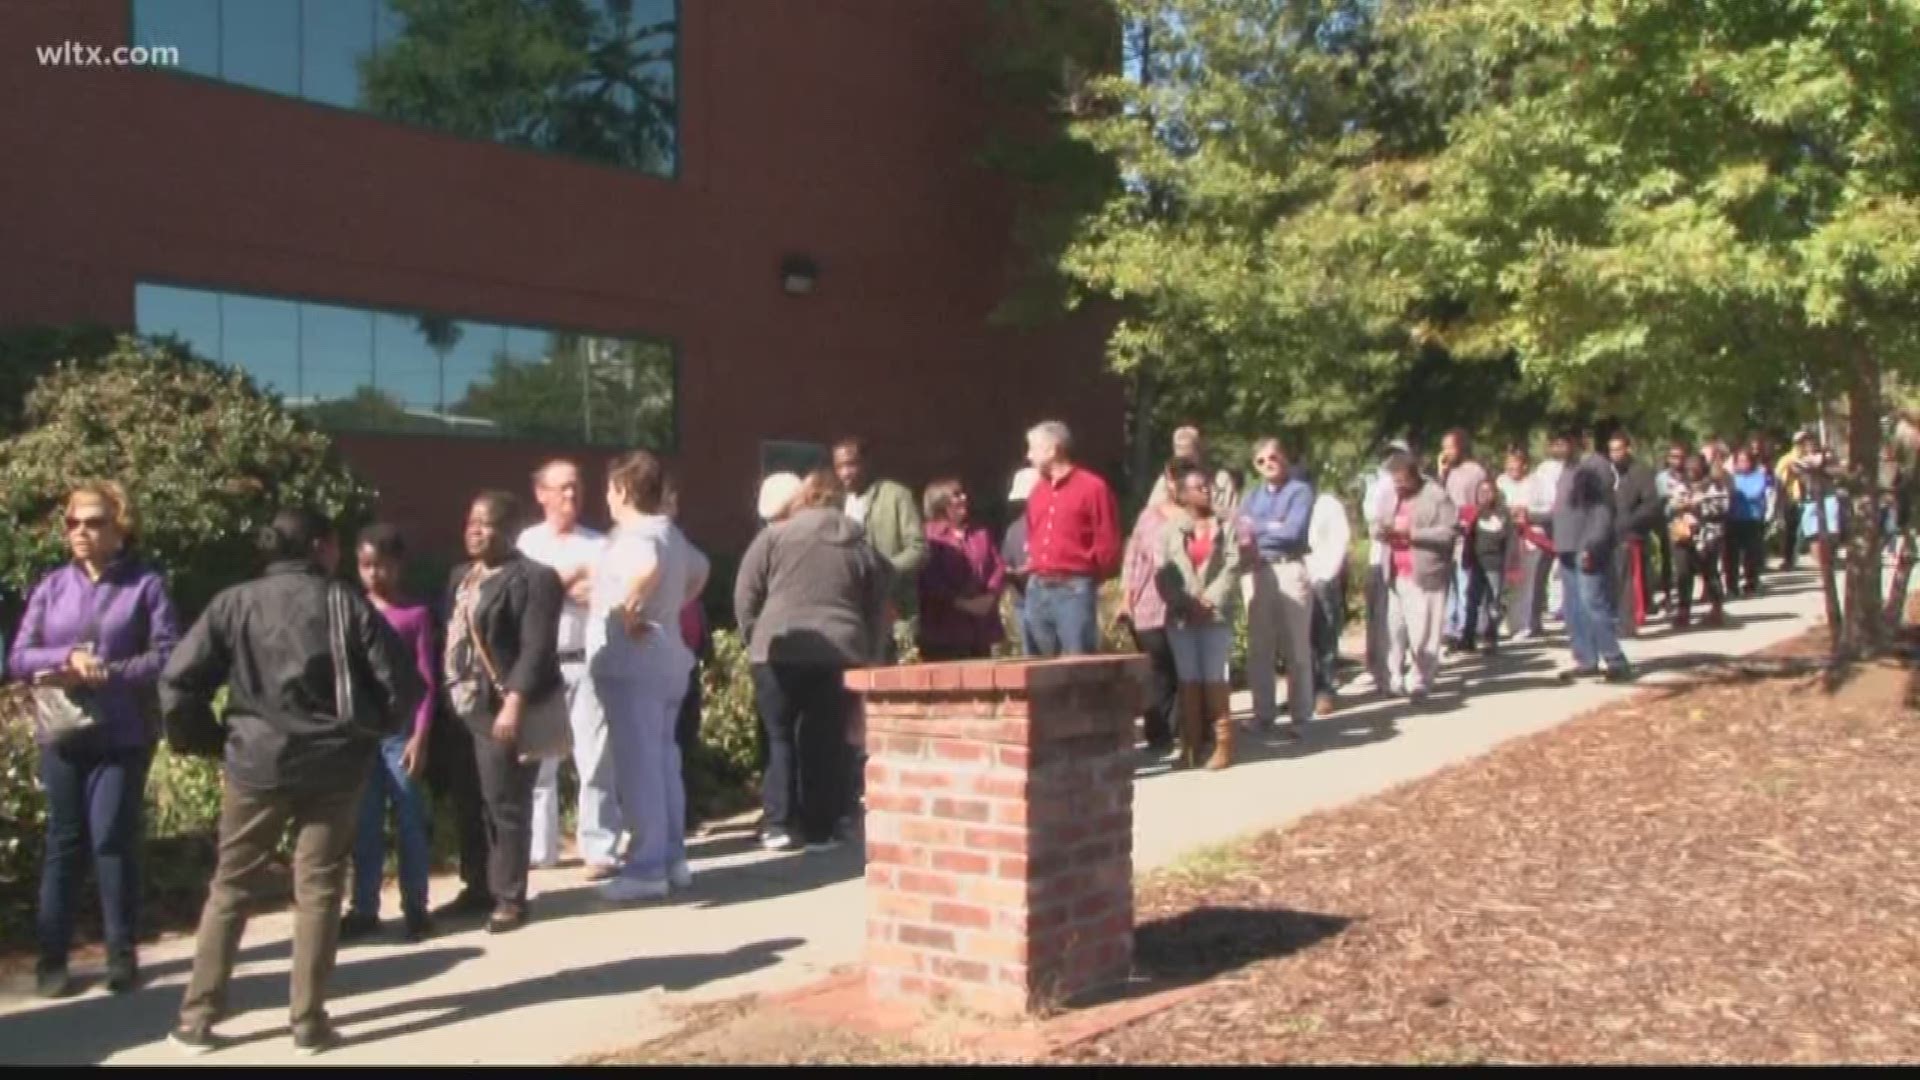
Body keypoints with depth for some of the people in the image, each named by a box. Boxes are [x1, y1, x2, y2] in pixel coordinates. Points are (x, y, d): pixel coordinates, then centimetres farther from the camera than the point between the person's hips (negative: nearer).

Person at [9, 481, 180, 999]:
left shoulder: (146, 585, -4)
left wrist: (103, 673, -19)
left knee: (114, 839, -1)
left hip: (122, 737, -3)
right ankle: (52, 956, 15)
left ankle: (122, 952, 11)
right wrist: (69, 658, -15)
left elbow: (168, 656, -10)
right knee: (63, 841, 8)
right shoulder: (51, 586, 6)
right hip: (62, 734, 3)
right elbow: (18, 657, 3)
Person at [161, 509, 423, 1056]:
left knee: (231, 889, 14)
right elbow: (404, 683, -7)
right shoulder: (347, 604, -3)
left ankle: (197, 1018, 18)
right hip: (335, 766, -1)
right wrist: (374, 731, 10)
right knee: (318, 891, 7)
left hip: (256, 763, 1)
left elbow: (178, 681, -7)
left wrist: (208, 738, 7)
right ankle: (309, 1022, 10)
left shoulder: (235, 603, 0)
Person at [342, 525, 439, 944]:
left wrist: (420, 736, -9)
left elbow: (426, 680, -3)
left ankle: (415, 906, 11)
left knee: (409, 819, 2)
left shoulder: (416, 614, -2)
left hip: (399, 731, -3)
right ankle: (363, 907, 16)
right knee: (364, 823, 9)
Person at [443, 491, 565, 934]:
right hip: (462, 707, 8)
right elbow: (449, 637, 14)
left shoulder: (532, 578, -9)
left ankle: (510, 898, 7)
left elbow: (537, 649, -16)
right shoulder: (460, 575, 17)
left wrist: (514, 704, -23)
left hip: (501, 709, -8)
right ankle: (479, 888, 25)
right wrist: (446, 698, 7)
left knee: (504, 804, -2)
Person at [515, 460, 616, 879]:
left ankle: (598, 849, 3)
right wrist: (572, 578, -8)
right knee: (537, 761, 8)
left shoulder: (599, 544, 6)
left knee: (595, 761, -2)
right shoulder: (528, 542, 10)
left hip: (587, 664, -2)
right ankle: (538, 848, 18)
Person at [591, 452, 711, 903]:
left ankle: (647, 868, 0)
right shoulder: (670, 532, 14)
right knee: (663, 761, 15)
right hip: (663, 660, 10)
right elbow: (700, 570, 31)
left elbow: (647, 570, -38)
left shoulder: (632, 537, -15)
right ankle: (672, 859, 21)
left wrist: (627, 612, -24)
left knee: (638, 766, -5)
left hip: (632, 663, -10)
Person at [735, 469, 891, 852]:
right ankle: (819, 830, 9)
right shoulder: (862, 547, 15)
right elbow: (878, 612, 15)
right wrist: (870, 658, 20)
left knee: (781, 737, 9)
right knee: (826, 742, 7)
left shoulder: (774, 537, 6)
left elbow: (745, 598, 4)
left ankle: (781, 824, 7)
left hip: (780, 652, -2)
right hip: (841, 654, 2)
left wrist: (757, 640, 16)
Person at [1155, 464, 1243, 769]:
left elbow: (1233, 567, -2)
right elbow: (1162, 573, 0)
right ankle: (1190, 746, 9)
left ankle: (1223, 745, 3)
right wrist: (1182, 603, -11)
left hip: (1215, 615, -1)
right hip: (1181, 616, 1)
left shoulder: (1225, 526, 6)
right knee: (1188, 680, 4)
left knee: (1215, 680, -3)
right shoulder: (1169, 529, 6)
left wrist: (1210, 600, -11)